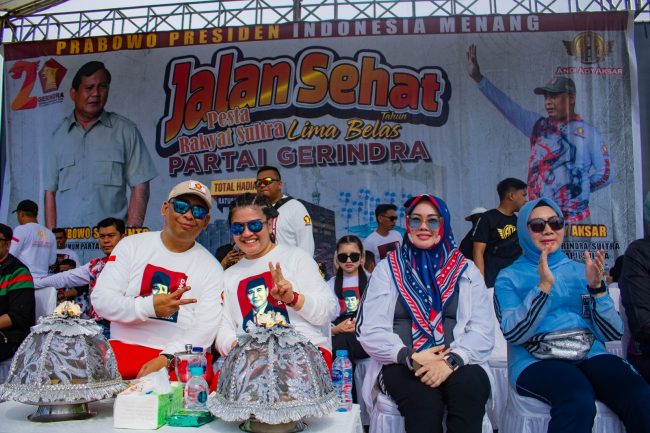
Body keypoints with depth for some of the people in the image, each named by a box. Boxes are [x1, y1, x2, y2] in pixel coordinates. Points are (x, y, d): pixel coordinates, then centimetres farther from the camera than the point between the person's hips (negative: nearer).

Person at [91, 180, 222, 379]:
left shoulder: (211, 267, 6)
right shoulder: (132, 245, 8)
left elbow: (205, 328, -4)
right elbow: (100, 299, 0)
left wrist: (166, 358, -19)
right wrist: (148, 306, -17)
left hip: (180, 355, 0)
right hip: (123, 348, 0)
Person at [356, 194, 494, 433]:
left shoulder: (466, 270, 13)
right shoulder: (387, 268, 10)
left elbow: (482, 330, 2)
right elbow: (371, 331, 0)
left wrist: (451, 360, -17)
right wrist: (411, 357, -16)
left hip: (456, 364, 2)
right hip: (402, 364, -1)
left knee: (470, 386, -32)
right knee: (423, 396, -34)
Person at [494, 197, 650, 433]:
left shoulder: (580, 271, 17)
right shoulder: (509, 278, 8)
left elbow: (613, 334, 9)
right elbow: (513, 334, -8)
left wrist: (596, 287, -6)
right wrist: (544, 286, -16)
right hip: (535, 360, -3)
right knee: (579, 400, -35)